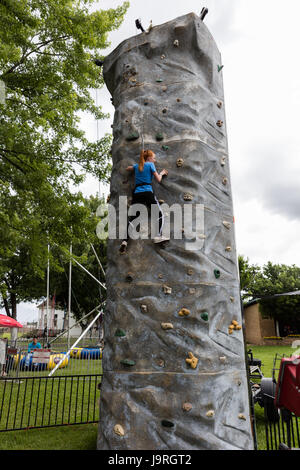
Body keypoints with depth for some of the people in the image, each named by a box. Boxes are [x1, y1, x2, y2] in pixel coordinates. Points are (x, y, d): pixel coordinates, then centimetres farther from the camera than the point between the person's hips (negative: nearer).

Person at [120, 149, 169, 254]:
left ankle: (125, 241, -8)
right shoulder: (150, 164, 5)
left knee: (131, 218, 2)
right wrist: (161, 173, 22)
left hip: (136, 193, 5)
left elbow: (127, 169, 40)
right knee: (159, 214, 6)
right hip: (147, 192, -5)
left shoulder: (137, 166, 20)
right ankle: (158, 236, -10)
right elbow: (158, 179, 3)